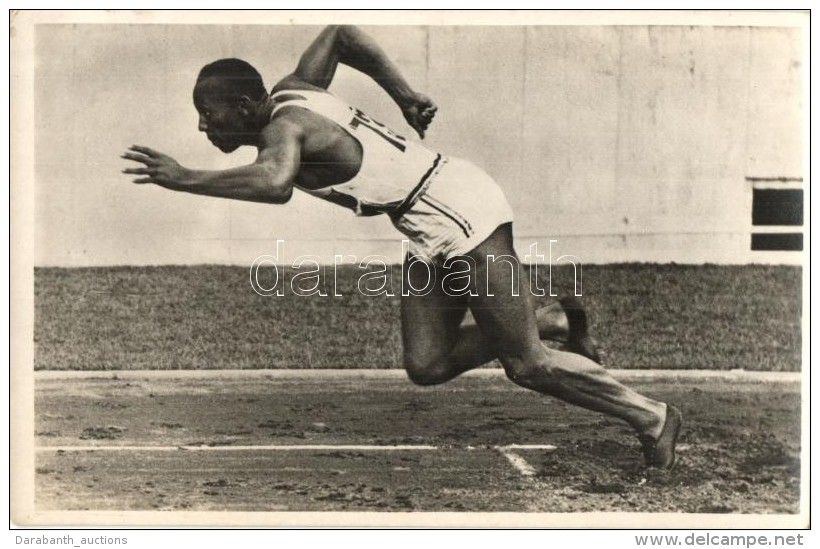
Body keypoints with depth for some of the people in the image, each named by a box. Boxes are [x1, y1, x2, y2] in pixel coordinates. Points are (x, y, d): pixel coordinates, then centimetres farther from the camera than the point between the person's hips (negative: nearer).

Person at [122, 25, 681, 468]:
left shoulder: (283, 125, -19)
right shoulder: (292, 90, 7)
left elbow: (275, 185, -42)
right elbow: (338, 33, 21)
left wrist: (184, 179, -33)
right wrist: (404, 93, 20)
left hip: (464, 214, -10)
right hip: (436, 233, 10)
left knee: (526, 365, 0)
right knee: (426, 366, 8)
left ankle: (651, 416, 16)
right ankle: (553, 320, 22)